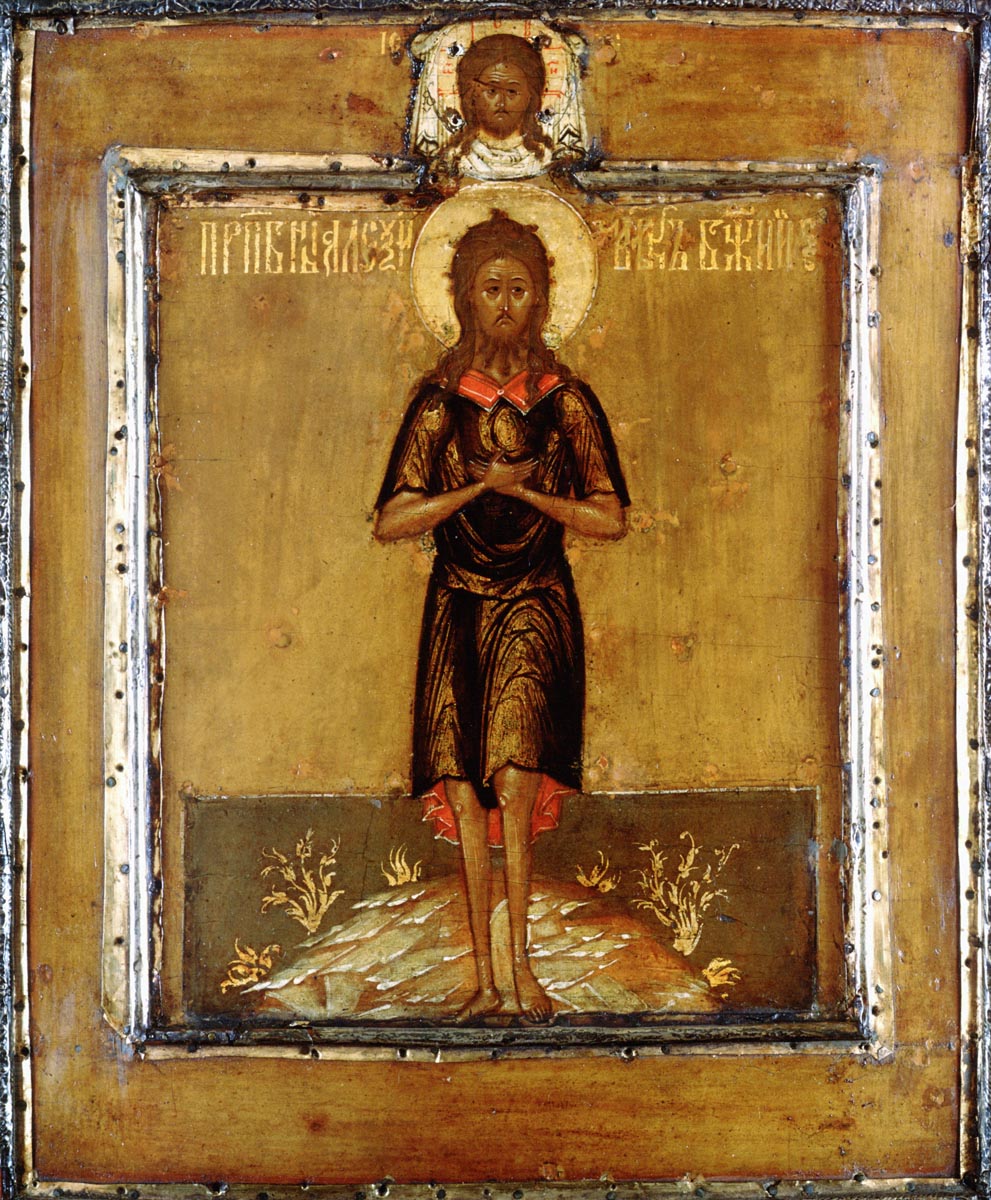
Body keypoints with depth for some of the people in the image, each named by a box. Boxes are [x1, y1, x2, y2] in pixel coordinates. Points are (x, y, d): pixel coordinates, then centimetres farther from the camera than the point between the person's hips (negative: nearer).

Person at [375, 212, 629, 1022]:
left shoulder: (566, 401, 4)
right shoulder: (439, 402, 5)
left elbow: (611, 520, 3)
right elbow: (391, 523, 0)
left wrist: (523, 491, -8)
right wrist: (479, 487, -10)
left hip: (535, 607, -1)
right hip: (458, 609, 1)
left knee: (517, 786, -17)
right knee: (466, 793, -2)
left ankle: (520, 964, -9)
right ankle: (488, 977, 5)